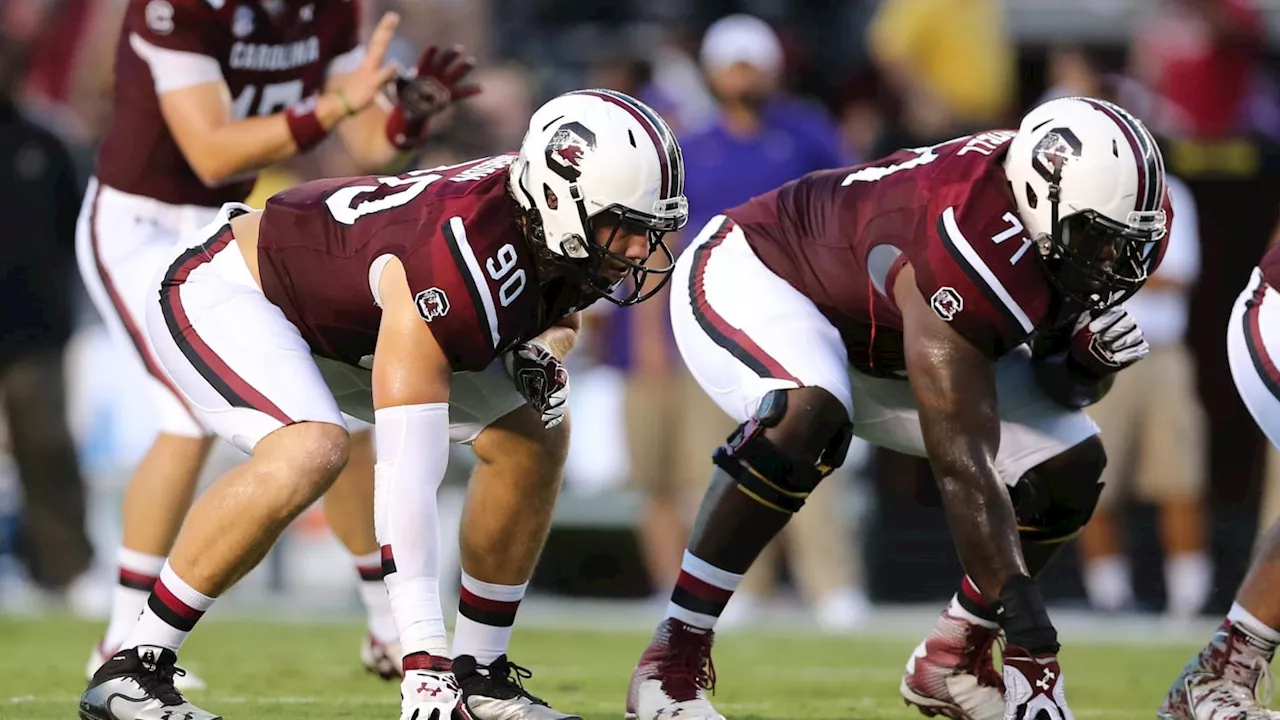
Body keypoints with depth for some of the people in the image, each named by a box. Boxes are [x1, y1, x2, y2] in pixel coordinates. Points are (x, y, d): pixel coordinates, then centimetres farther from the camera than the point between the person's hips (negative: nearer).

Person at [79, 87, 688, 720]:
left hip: (342, 313, 9)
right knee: (309, 453, -35)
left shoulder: (562, 245, -15)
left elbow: (555, 309, 12)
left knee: (534, 440, 2)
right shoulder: (452, 266, -40)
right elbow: (407, 476, -43)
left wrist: (546, 349, -14)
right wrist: (423, 663, -47)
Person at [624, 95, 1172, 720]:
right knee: (807, 417, -40)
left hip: (877, 349, 8)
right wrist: (1030, 628, -42)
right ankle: (672, 660, -30)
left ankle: (953, 661, 11)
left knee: (1072, 467, -4)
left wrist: (1090, 360, -25)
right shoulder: (971, 252, -41)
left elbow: (1060, 387, -1)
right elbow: (962, 470, -40)